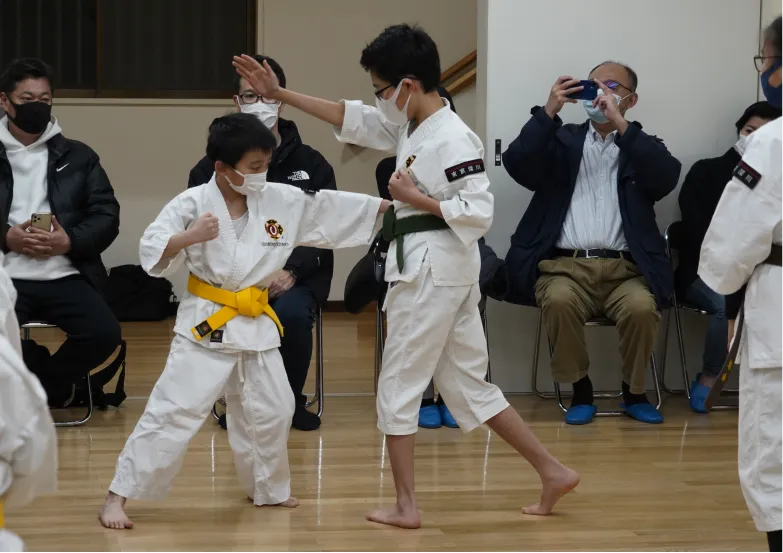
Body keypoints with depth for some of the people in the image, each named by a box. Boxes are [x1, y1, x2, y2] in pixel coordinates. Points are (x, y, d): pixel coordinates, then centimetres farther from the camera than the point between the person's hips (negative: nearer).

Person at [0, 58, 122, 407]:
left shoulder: (77, 157, 12)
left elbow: (107, 215, 6)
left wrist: (70, 241, -12)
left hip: (64, 275, 1)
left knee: (104, 333, -24)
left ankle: (39, 387, 4)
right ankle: (51, 383, 2)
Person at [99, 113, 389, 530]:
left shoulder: (283, 200, 1)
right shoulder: (193, 203, -12)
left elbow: (331, 207, 5)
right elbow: (151, 253, -14)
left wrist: (396, 205, 3)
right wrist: (190, 237, -31)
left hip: (256, 323, 6)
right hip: (205, 323, -5)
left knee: (272, 410, 15)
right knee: (173, 410, -10)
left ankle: (267, 488, 37)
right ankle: (118, 496, -4)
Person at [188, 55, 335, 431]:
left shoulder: (311, 164, 8)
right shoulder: (213, 166, 7)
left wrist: (292, 271, -16)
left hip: (294, 276, 0)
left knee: (290, 314, -34)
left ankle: (291, 399, -4)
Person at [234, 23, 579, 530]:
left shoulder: (453, 139, -18)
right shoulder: (408, 124, 10)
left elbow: (479, 214, -21)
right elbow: (350, 118, 16)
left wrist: (414, 197, -16)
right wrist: (280, 94, 13)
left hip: (435, 270, -10)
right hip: (426, 268, 10)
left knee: (400, 385, 2)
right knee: (469, 384, 13)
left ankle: (407, 505, 11)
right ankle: (553, 471, 17)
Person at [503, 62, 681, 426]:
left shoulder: (643, 148, 16)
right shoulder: (562, 140, 18)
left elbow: (667, 178, -7)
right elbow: (516, 164, 0)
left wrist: (619, 123, -13)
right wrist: (549, 111, -9)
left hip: (624, 268, 0)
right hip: (565, 265, 0)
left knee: (641, 306, -31)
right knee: (559, 300, -33)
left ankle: (635, 393, -4)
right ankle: (580, 391, -11)